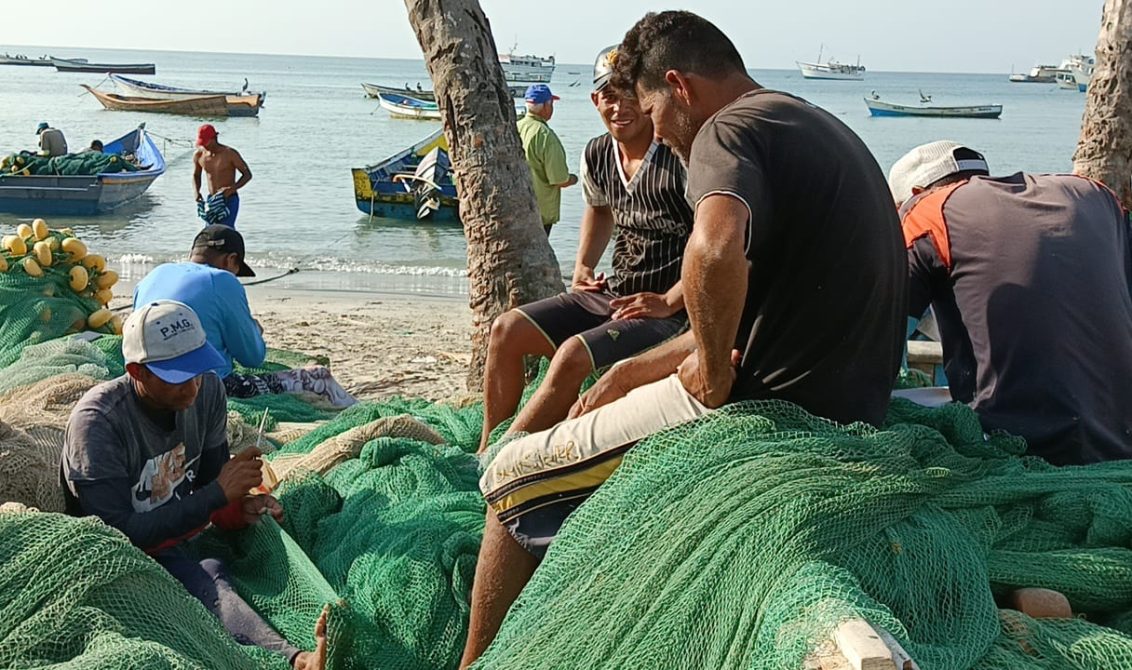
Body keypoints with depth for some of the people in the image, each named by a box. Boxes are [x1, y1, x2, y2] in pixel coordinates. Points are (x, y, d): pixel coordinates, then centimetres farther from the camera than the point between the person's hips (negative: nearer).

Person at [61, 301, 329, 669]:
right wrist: (218, 493, -27)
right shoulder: (97, 422, -21)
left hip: (179, 543, 6)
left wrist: (240, 508, -18)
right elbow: (121, 533, -24)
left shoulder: (207, 390, -4)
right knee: (207, 582, -36)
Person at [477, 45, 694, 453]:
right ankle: (486, 449, 3)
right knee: (507, 330, -4)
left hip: (669, 310, -8)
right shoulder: (596, 156, 5)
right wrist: (583, 265, 17)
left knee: (574, 354, -29)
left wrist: (669, 302, -22)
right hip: (610, 296, 8)